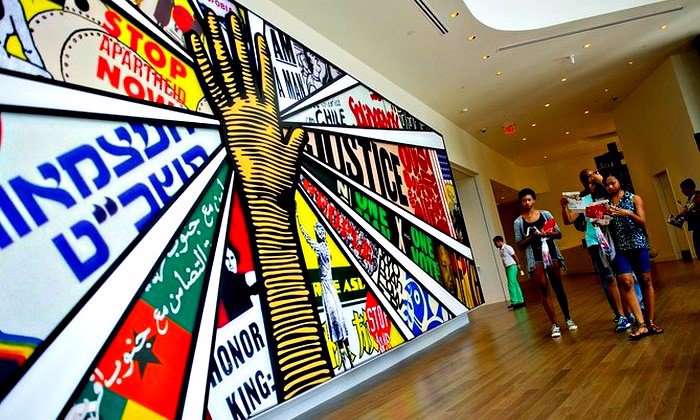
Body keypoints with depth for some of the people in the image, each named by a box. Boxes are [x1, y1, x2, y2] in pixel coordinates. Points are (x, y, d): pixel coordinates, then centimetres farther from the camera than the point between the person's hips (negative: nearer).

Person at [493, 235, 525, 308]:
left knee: (511, 284, -12)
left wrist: (518, 265, -7)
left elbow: (515, 256, -10)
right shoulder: (500, 250, 11)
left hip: (512, 267, -8)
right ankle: (520, 301, 17)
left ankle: (514, 301, -9)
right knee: (515, 284, 11)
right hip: (507, 268, 8)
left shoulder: (507, 248, -13)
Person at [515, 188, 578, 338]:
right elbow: (520, 245, 0)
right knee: (544, 290, -2)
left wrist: (548, 233, -13)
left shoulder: (546, 214, 6)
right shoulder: (518, 222, 0)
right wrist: (531, 237, -16)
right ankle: (555, 324, 4)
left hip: (551, 255, 2)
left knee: (558, 287, 12)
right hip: (535, 259, -2)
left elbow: (559, 234, 7)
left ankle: (568, 319, 27)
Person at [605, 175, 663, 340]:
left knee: (646, 280, 2)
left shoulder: (634, 199, 6)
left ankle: (651, 322, 13)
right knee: (626, 282, -12)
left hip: (638, 244, 0)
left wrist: (628, 214, -20)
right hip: (619, 248, 0)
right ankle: (641, 324, -9)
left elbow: (642, 222, -3)